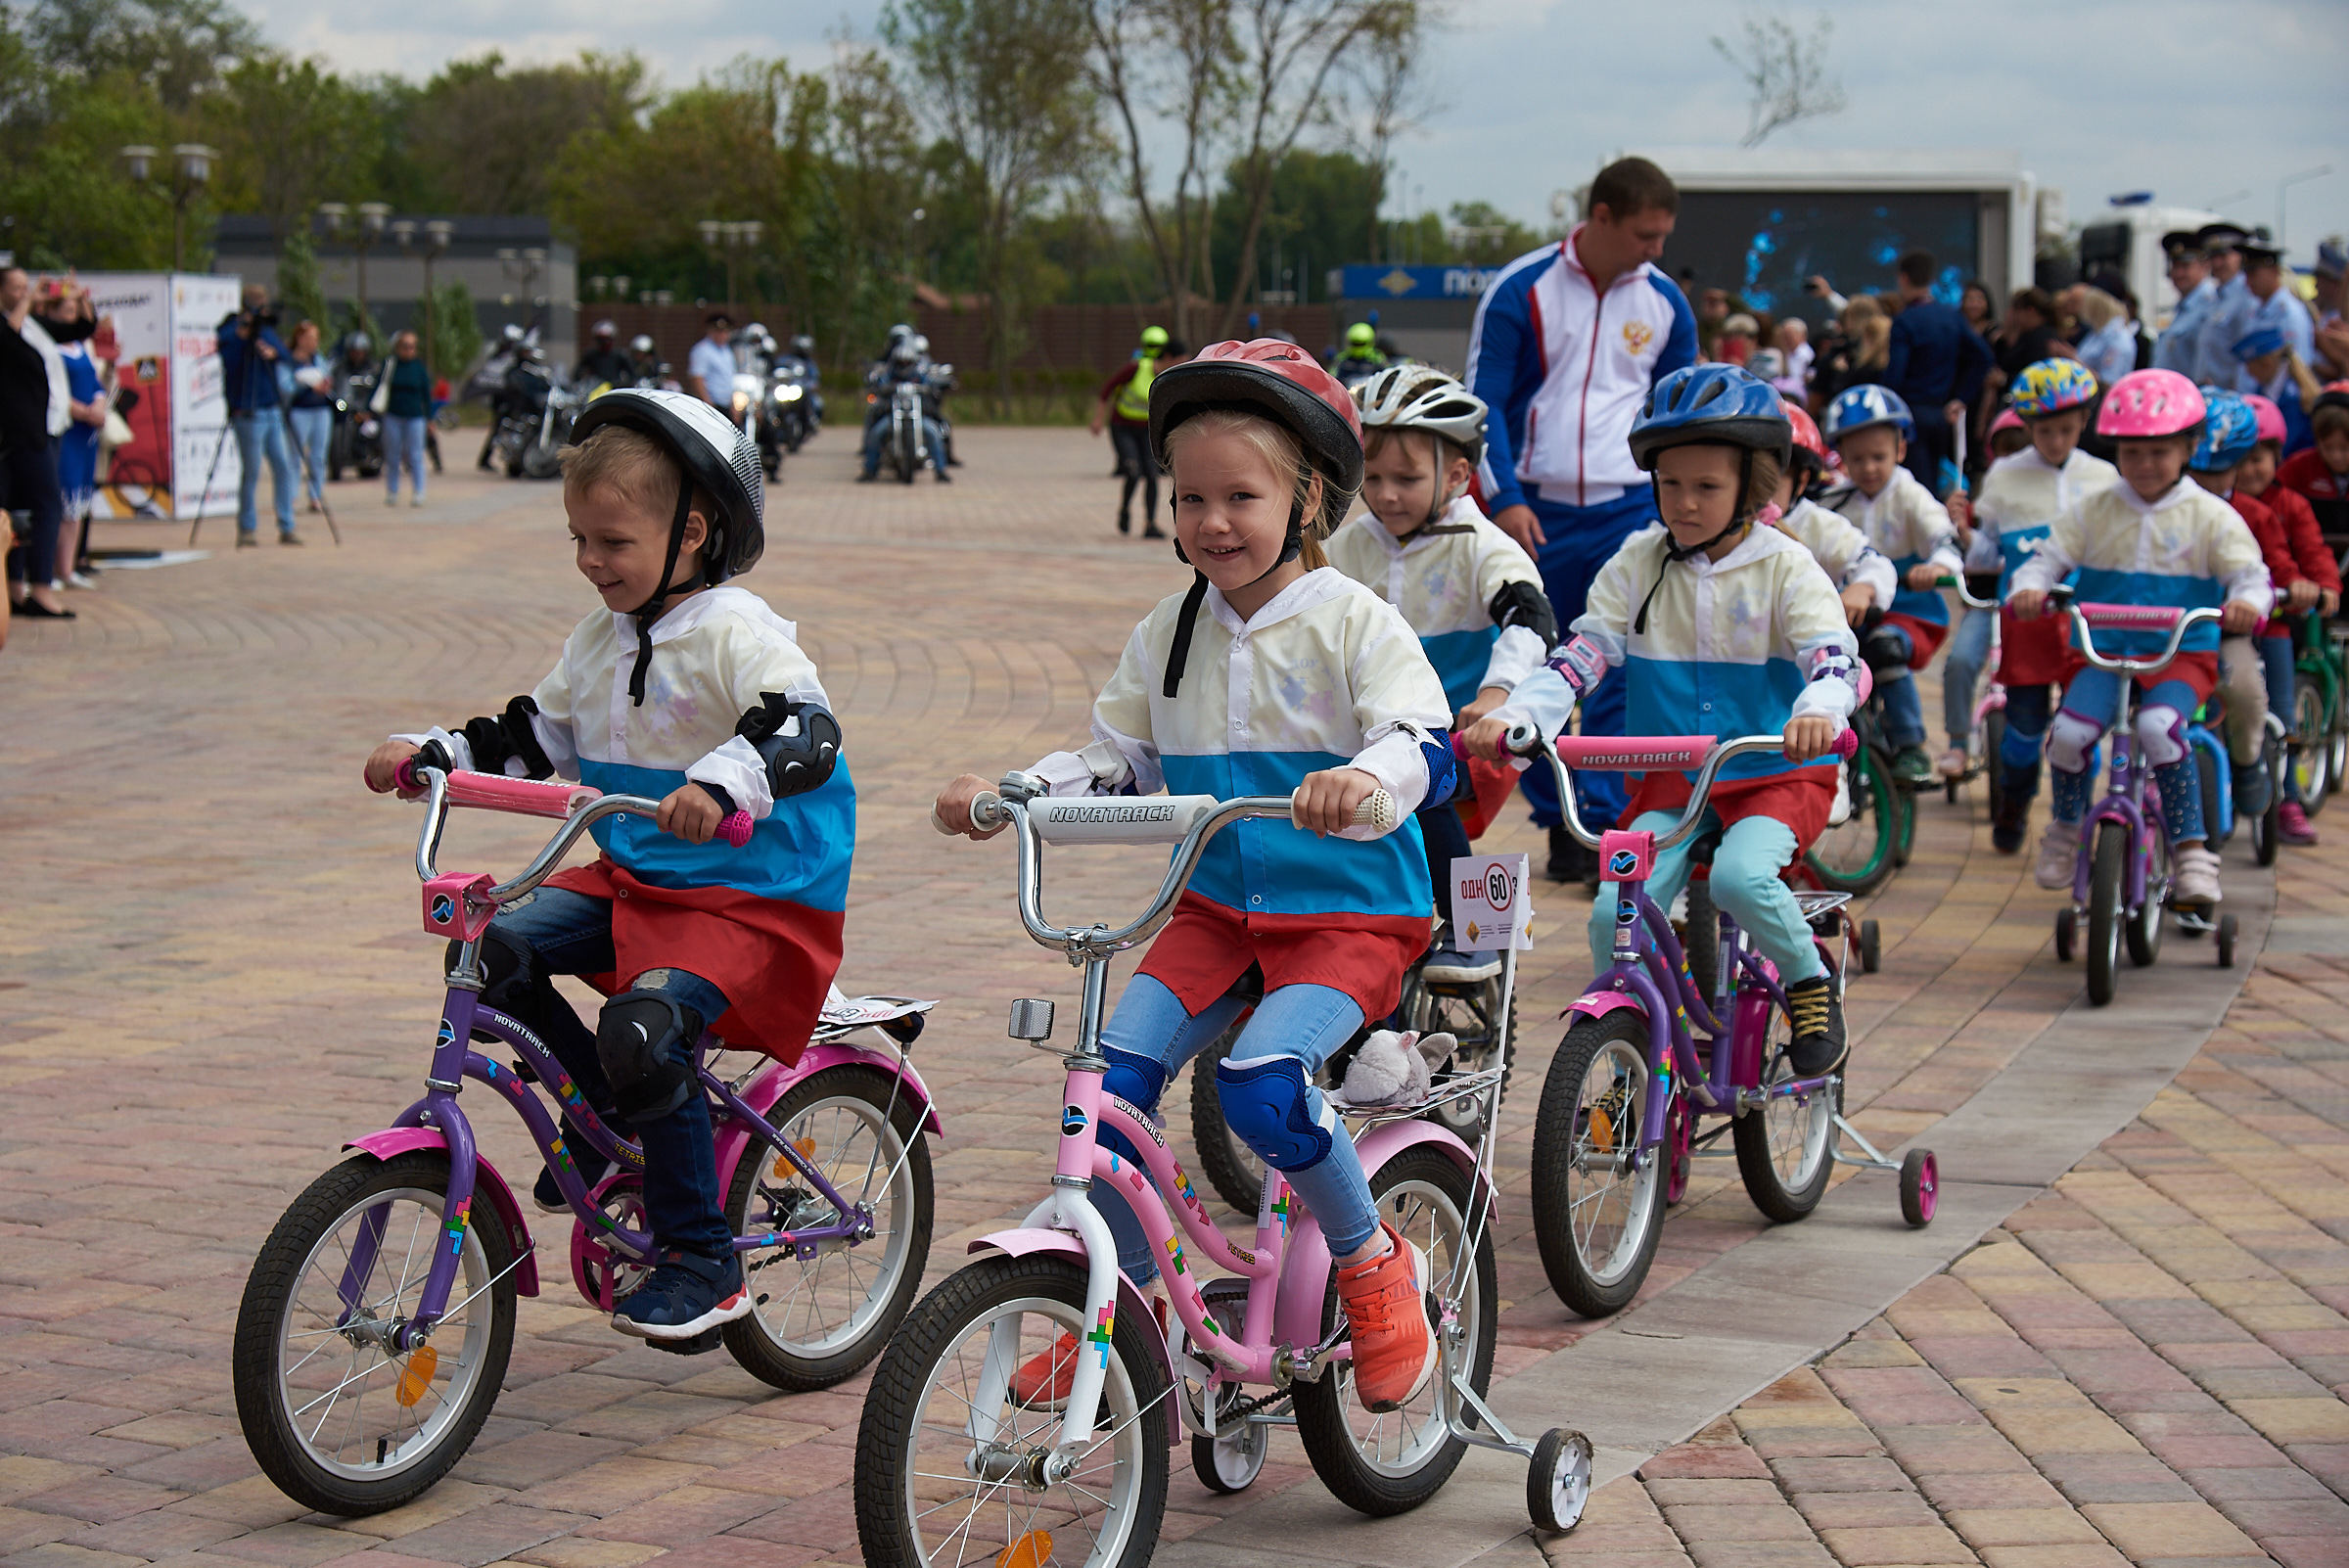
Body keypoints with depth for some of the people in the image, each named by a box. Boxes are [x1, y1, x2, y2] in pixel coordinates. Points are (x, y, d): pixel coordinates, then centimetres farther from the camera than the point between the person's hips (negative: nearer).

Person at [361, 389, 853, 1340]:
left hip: (754, 898, -8)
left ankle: (701, 1262, -13)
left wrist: (723, 781, -48)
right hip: (631, 880, 8)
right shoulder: (600, 639, 11)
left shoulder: (738, 635, -15)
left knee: (644, 1028, -29)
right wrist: (431, 754, 7)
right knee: (496, 947, -10)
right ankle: (604, 1121, 11)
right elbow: (534, 740, 20)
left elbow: (807, 734, -30)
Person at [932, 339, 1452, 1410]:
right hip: (1216, 909, 5)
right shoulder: (1168, 635, 7)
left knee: (1258, 1079, -29)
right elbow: (1114, 767, 13)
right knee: (1112, 1070, -16)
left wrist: (1364, 778, -45)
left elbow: (1425, 745, -21)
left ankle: (1372, 1262, -4)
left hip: (1350, 916, -5)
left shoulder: (1355, 624, -9)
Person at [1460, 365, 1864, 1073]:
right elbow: (1583, 652, -5)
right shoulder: (1638, 563, 3)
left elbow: (1834, 655, -19)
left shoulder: (1784, 567, -5)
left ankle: (1811, 981, -2)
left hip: (1776, 776, -3)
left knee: (1741, 876, -32)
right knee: (1613, 915, -17)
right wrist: (1512, 715, -24)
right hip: (1669, 783, 3)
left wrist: (1818, 711, -44)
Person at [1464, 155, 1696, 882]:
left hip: (1629, 509, 1)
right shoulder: (1520, 290, -3)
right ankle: (1558, 820, 18)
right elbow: (1484, 401, -3)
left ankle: (1604, 821, -6)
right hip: (1536, 510, -1)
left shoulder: (1664, 302, 7)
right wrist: (1504, 499, -12)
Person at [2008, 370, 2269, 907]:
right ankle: (2066, 829, 5)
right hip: (2104, 651, 2)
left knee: (2159, 726, -34)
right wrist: (2028, 589, -21)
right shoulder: (2093, 511, 7)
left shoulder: (2211, 516, 2)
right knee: (2069, 730, -25)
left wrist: (2246, 603, -28)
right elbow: (2048, 558, 3)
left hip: (2182, 654, -2)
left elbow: (2250, 574, -4)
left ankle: (2190, 851, -21)